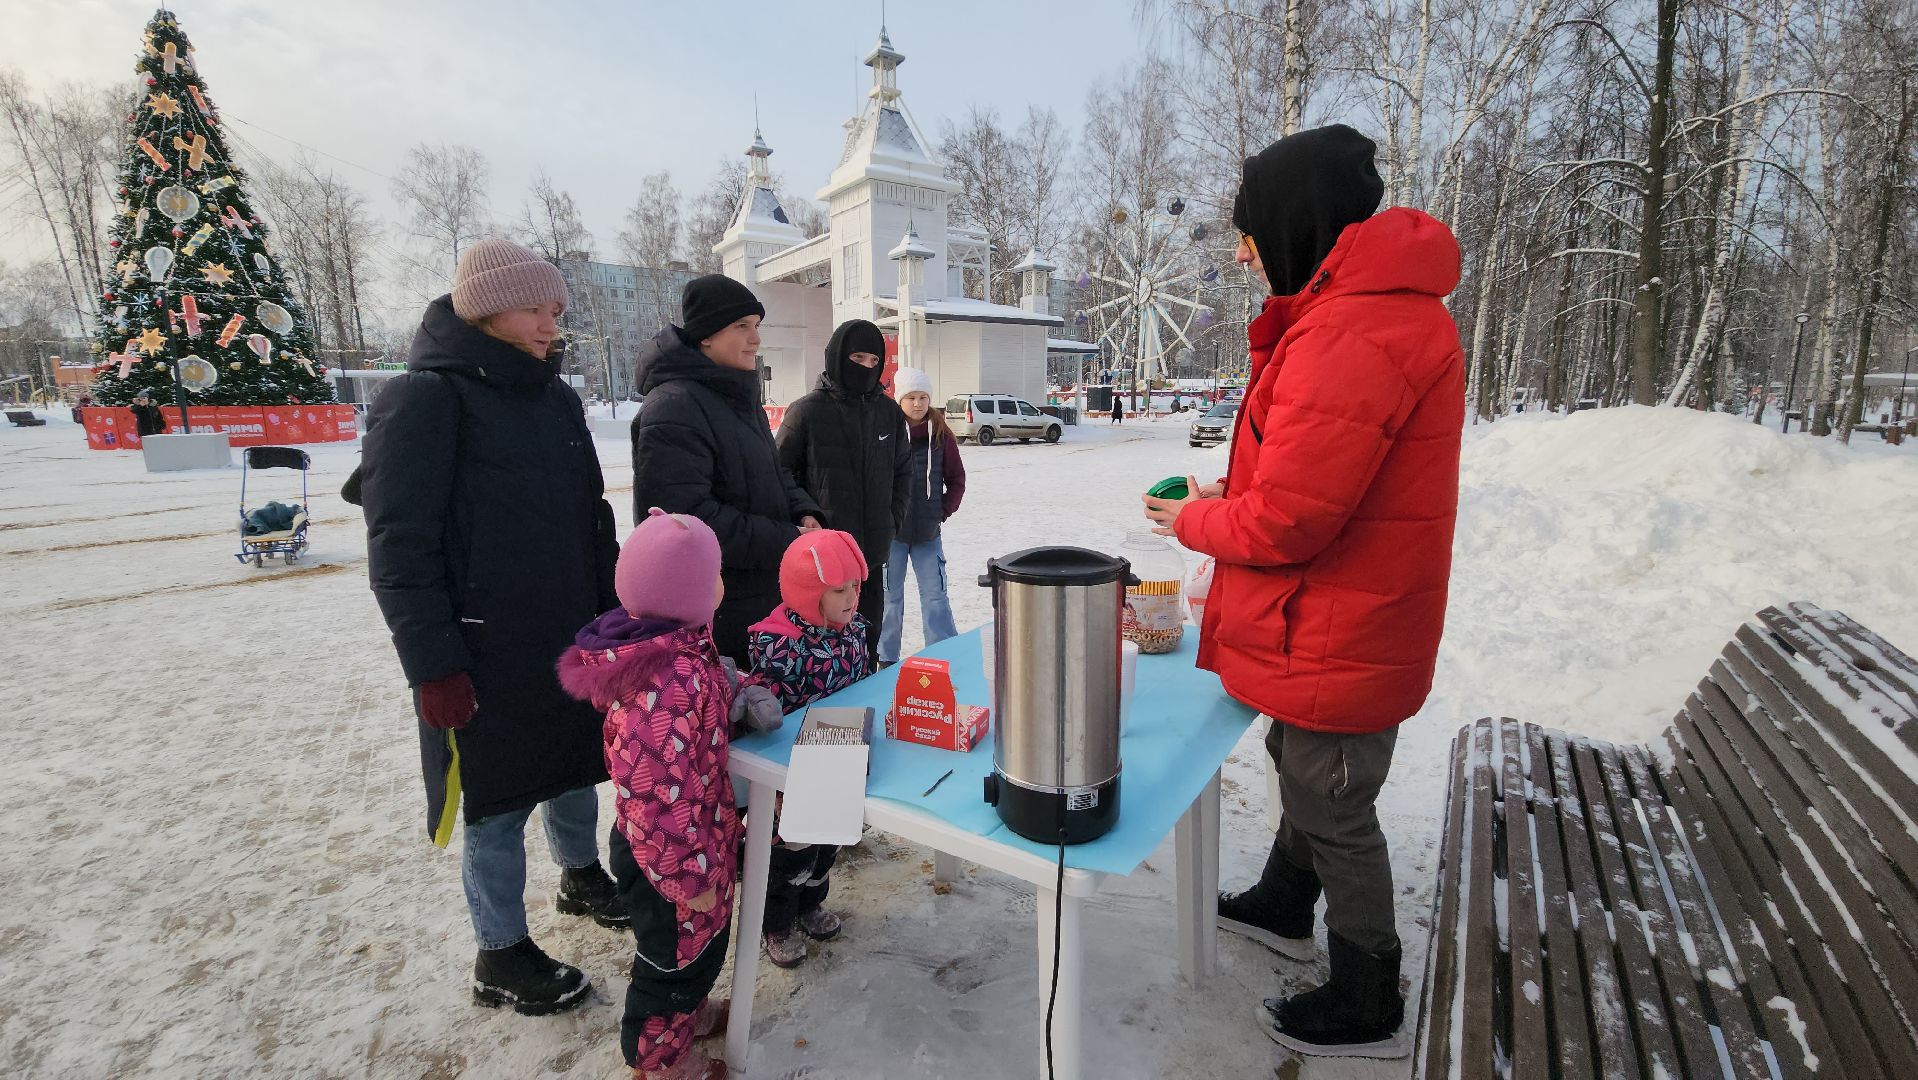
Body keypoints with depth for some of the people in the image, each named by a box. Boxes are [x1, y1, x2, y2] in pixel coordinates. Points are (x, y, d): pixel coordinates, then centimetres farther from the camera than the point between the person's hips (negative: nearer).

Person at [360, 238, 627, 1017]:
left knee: (575, 764, 20)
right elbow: (399, 547, -15)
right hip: (486, 654, -6)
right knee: (499, 800, 8)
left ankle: (580, 875, 46)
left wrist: (613, 613, 12)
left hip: (572, 636, 6)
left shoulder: (555, 397, 8)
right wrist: (434, 666, -17)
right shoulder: (425, 400, -12)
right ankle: (500, 957, 28)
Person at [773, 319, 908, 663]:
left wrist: (893, 518, 8)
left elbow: (901, 469, 18)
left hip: (873, 551, 5)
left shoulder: (889, 412, 8)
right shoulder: (807, 411, -6)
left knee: (867, 640, 15)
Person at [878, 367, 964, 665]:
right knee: (890, 596, 10)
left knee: (935, 595, 5)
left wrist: (945, 511, 0)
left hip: (928, 531, 2)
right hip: (891, 531, -1)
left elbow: (957, 479, 8)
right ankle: (887, 660, 23)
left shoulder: (941, 435, 0)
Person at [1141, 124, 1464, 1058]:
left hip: (1335, 637, -10)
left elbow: (1285, 523, -27)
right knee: (1298, 764, 26)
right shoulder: (1388, 307, 10)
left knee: (1333, 809, 9)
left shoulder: (1351, 334, -26)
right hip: (1347, 628, 10)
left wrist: (1191, 521, -8)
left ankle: (1366, 1010, 33)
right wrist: (1233, 494, 5)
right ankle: (1284, 907, 51)